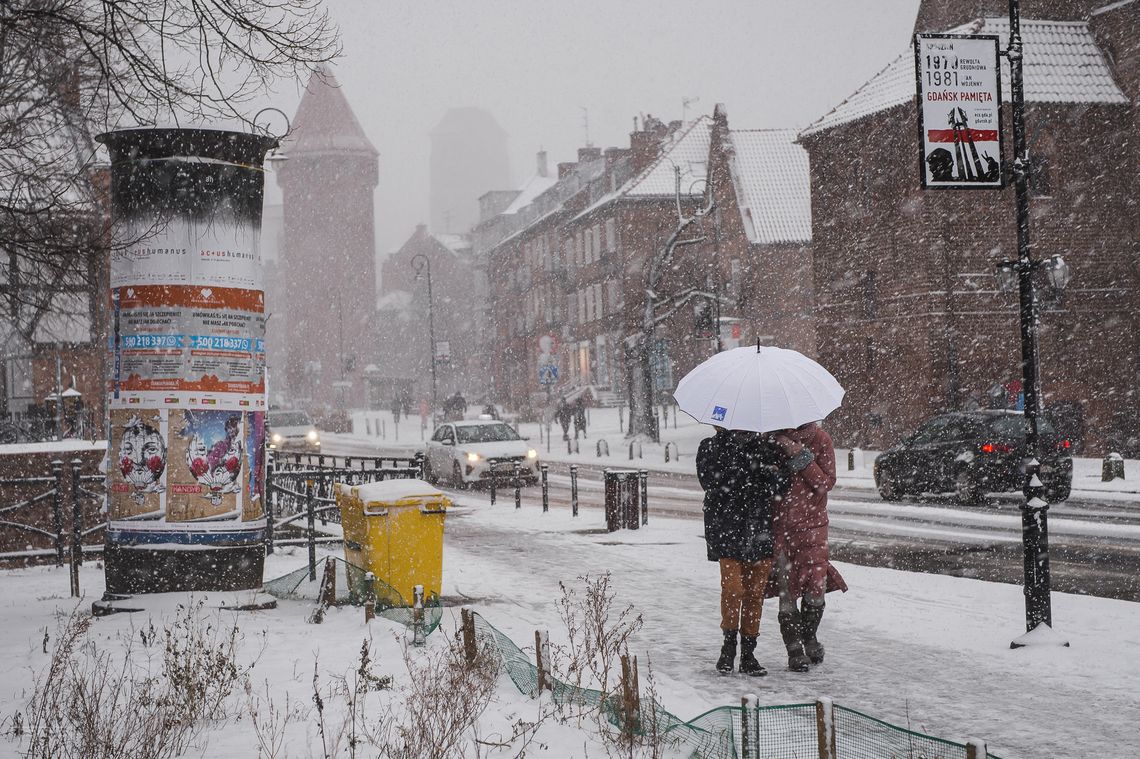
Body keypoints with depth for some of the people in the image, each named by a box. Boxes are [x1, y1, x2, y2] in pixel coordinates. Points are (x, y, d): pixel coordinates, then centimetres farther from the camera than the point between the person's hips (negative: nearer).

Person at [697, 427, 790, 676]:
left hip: (760, 531, 2)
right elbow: (712, 482, -13)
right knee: (732, 588, -12)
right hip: (727, 529, -2)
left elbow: (781, 486, 1)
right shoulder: (710, 447, 4)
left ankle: (748, 653, 14)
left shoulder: (766, 447, 9)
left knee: (755, 592, 5)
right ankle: (729, 644, 8)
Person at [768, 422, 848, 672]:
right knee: (787, 589, -4)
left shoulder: (820, 439, -4)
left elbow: (827, 483, -10)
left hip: (812, 522, 0)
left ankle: (809, 636, 23)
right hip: (779, 525, 0)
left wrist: (801, 456, -19)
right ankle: (794, 650, 4)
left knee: (816, 587, -3)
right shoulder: (771, 439, -1)